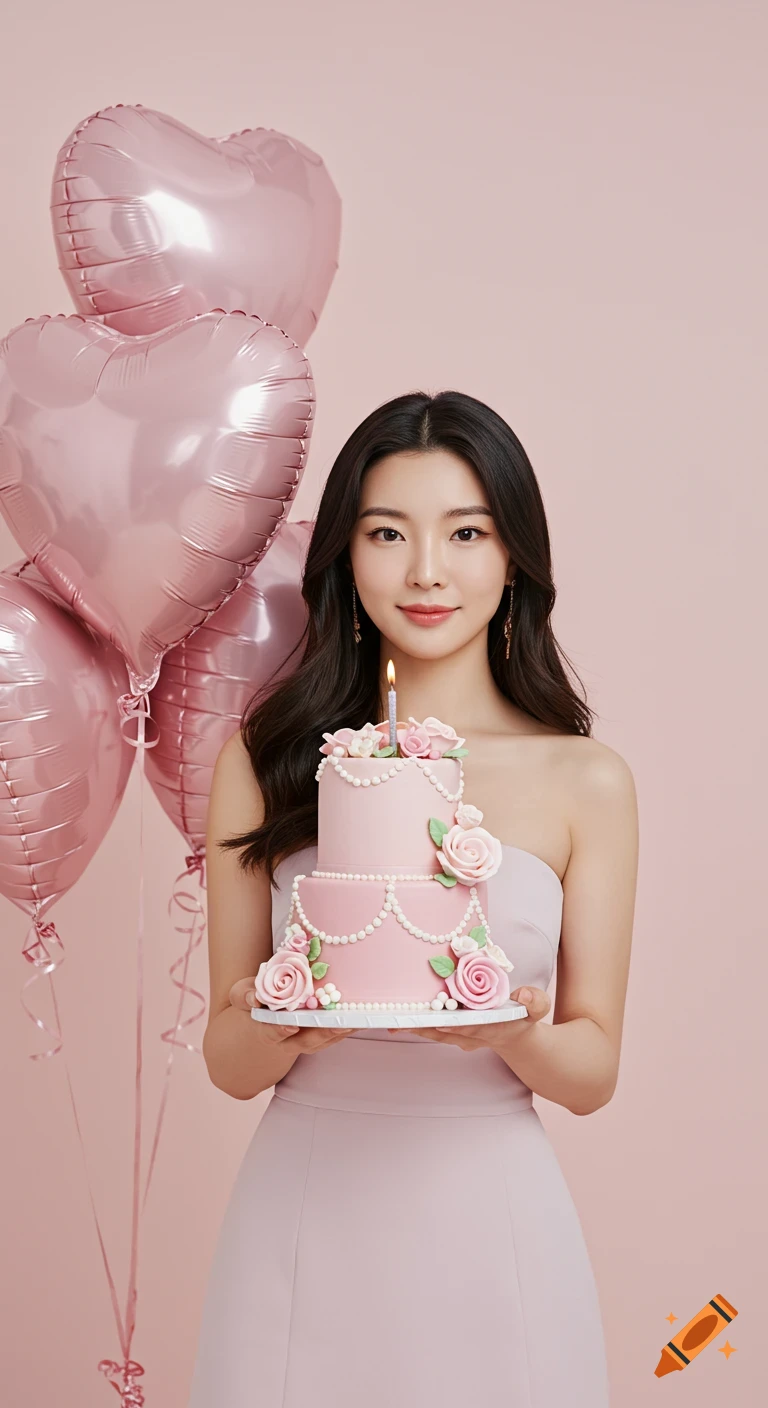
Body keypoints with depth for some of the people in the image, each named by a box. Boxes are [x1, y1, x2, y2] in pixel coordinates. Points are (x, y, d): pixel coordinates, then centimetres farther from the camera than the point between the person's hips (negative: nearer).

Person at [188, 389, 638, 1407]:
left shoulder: (585, 781, -3)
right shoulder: (266, 759, -2)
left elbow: (593, 1071, 1)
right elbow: (228, 1063, 0)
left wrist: (520, 1035, -19)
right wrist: (282, 1030, -21)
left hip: (490, 1221, 0)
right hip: (304, 1217, 0)